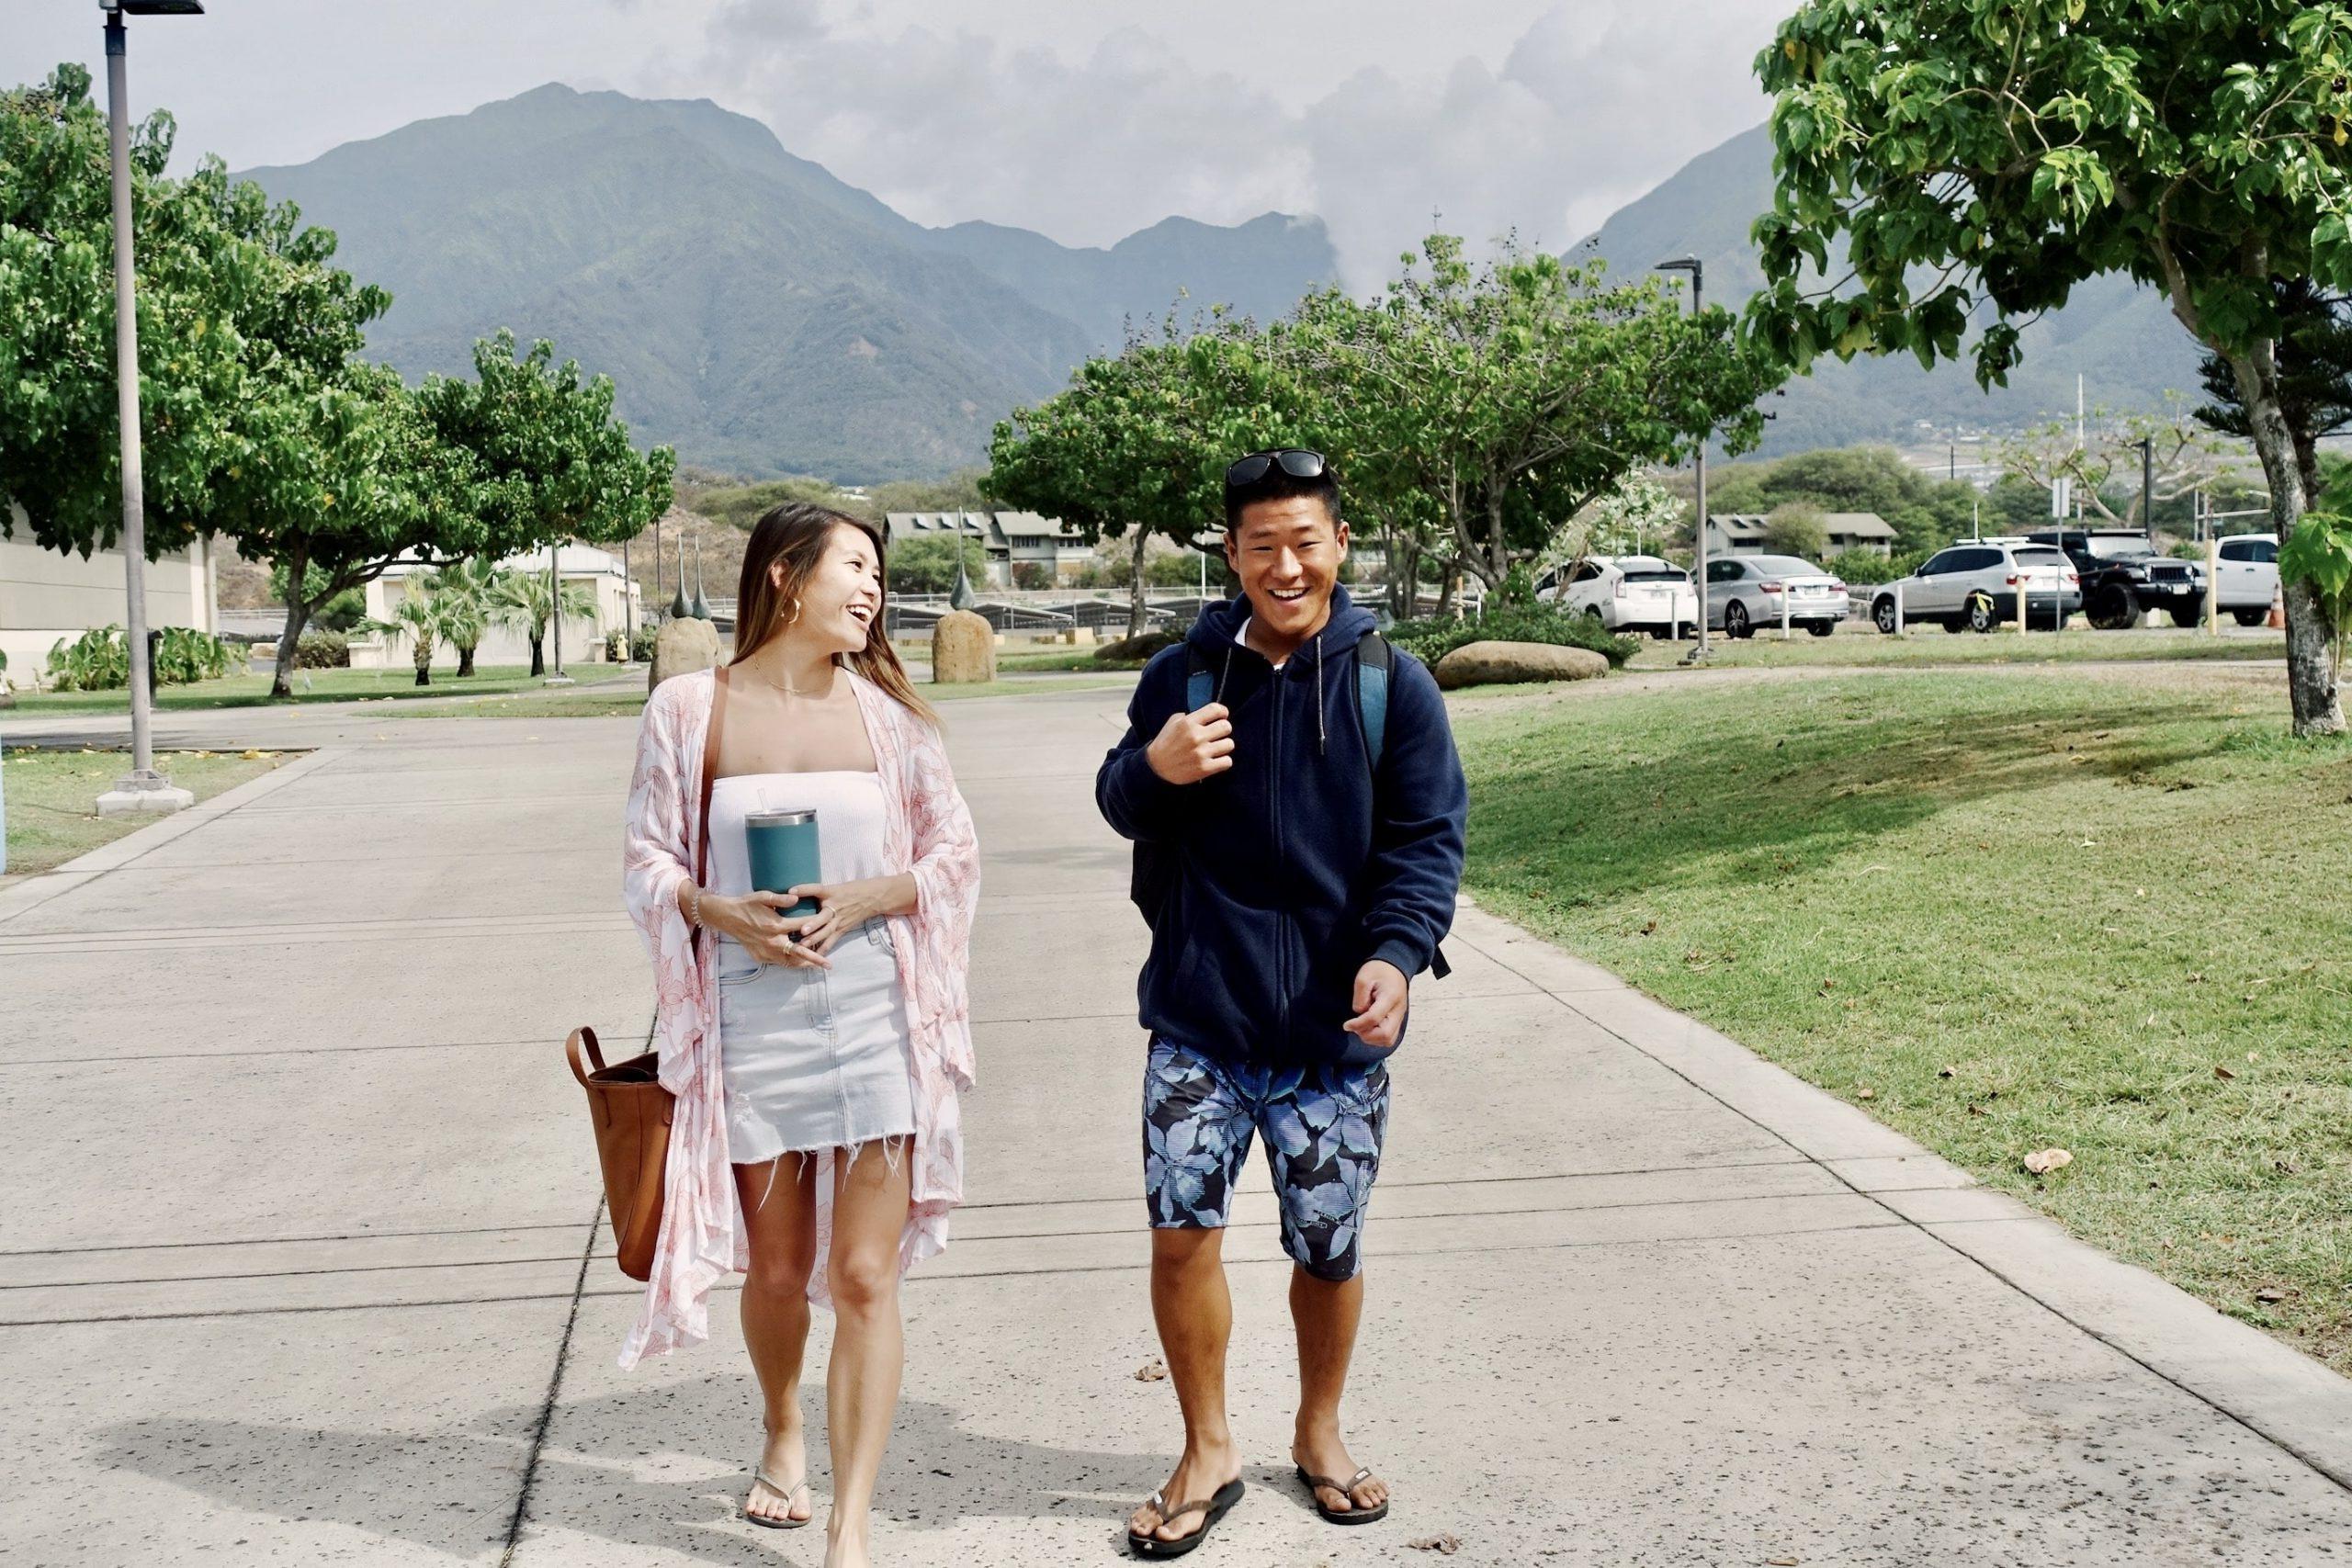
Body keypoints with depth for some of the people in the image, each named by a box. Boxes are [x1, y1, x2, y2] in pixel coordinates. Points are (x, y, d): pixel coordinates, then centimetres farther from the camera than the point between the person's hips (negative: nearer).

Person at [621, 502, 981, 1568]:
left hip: (875, 1015, 0)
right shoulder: (689, 709, 0)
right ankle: (783, 1435, 43)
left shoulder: (885, 711, 3)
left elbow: (954, 856, 6)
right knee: (778, 1268, 13)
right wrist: (724, 914, -16)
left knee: (865, 1275, -4)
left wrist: (863, 899, -12)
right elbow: (648, 862, 3)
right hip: (749, 1021, 0)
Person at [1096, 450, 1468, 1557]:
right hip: (1198, 1018, 1)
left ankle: (1319, 1434, 35)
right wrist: (1152, 772, -14)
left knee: (1328, 1250, 9)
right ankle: (1208, 1453, 16)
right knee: (1181, 1230, -5)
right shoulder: (1184, 674, 3)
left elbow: (1427, 838, -3)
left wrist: (1397, 950, -20)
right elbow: (1121, 809, 11)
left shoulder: (1391, 686, -2)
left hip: (1333, 1030, -1)